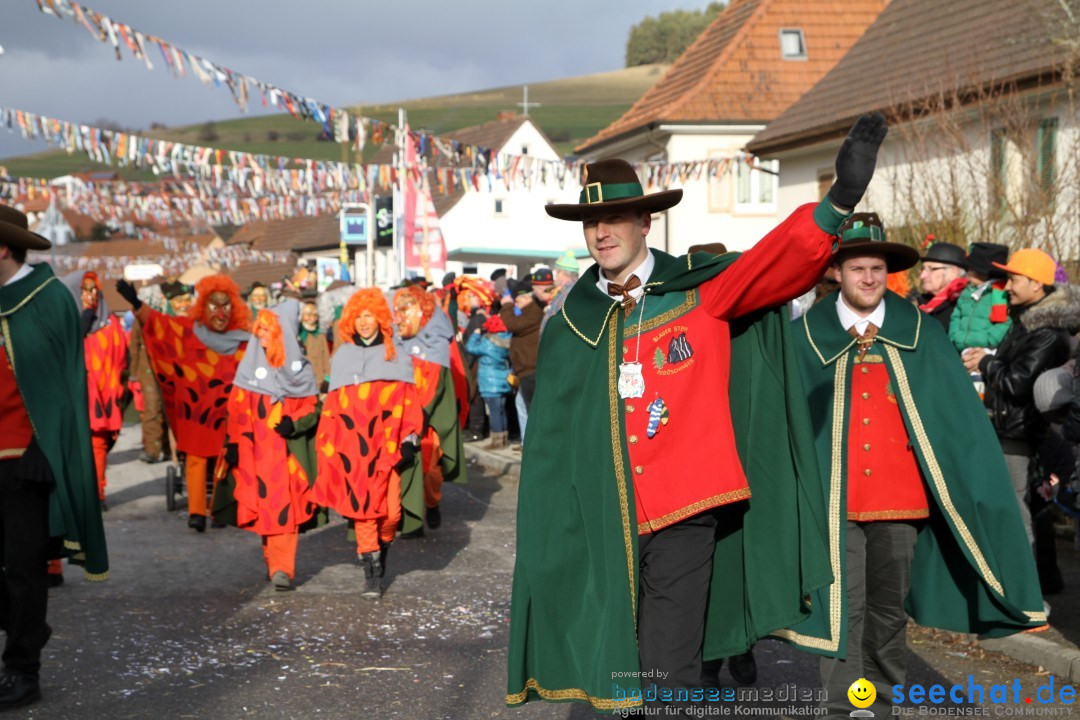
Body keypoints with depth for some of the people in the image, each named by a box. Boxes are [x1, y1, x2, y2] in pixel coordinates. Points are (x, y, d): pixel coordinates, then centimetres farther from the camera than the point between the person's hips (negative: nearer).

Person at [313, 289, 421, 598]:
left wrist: (410, 439, -7)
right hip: (352, 448, 1)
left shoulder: (397, 355, 10)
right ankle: (372, 572, 3)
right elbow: (332, 407, 12)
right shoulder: (343, 356, 15)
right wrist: (326, 447, 6)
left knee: (390, 510, -8)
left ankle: (382, 550, 20)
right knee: (361, 509, -5)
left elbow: (409, 402, 4)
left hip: (387, 445, -1)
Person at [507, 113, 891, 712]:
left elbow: (783, 261, -16)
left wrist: (837, 202, -34)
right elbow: (550, 441, 8)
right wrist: (549, 537, 4)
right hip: (602, 522, 3)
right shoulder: (569, 322, 6)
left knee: (667, 680, -3)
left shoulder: (700, 291, 0)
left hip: (684, 510, -3)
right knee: (613, 676, 12)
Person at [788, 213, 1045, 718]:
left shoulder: (919, 332, 3)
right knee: (844, 609, 0)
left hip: (900, 496, 2)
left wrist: (970, 484, -1)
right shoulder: (807, 336, -2)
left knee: (890, 609, 12)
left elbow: (957, 412, 4)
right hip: (834, 498, -2)